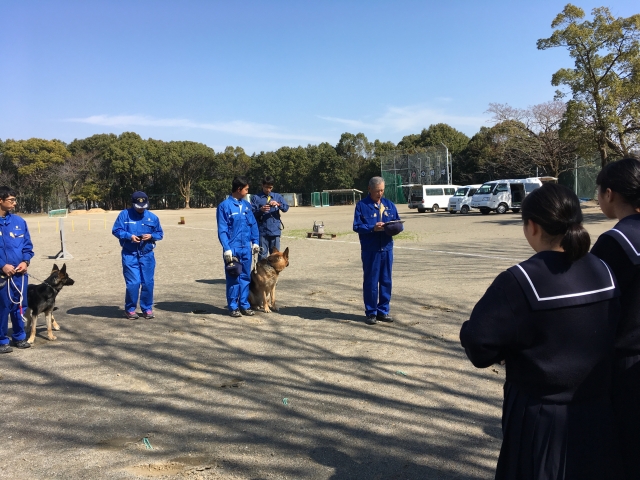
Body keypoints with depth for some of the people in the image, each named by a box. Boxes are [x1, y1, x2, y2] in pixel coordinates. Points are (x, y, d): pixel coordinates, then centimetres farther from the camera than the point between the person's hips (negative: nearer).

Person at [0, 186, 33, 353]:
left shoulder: (19, 221, 5)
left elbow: (27, 245, 10)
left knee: (20, 305, 12)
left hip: (20, 272, 4)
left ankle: (19, 337, 27)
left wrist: (25, 261, -4)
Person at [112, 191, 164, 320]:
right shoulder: (125, 214, 1)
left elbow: (160, 234, 12)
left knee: (148, 283, 5)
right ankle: (130, 309, 11)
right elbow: (116, 231, -1)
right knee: (133, 283, -6)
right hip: (129, 255, -2)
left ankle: (147, 309, 19)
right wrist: (129, 236, -17)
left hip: (147, 255, 2)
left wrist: (151, 236, -9)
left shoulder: (153, 217, 7)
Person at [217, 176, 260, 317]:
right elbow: (222, 230, -9)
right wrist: (226, 248, -14)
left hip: (246, 248, 5)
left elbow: (253, 224, 14)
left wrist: (255, 241, 8)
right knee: (233, 278, 3)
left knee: (245, 277, 10)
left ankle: (244, 304, 20)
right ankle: (233, 306, 13)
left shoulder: (246, 205, 9)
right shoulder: (225, 206, -7)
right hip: (233, 248, -5)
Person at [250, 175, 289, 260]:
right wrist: (261, 210, -20)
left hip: (275, 231, 2)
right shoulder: (256, 198, 4)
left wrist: (278, 204, -19)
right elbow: (252, 213, -2)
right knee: (262, 255, 0)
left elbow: (286, 207, 0)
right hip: (262, 231, -2)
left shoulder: (277, 196, 12)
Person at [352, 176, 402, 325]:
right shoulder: (361, 205, -1)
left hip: (387, 248, 4)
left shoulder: (389, 205, 11)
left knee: (386, 281, 9)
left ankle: (383, 311, 20)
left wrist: (395, 228, -11)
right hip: (370, 250, -4)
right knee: (370, 281, 2)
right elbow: (357, 226, -7)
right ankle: (371, 313, 12)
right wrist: (372, 228, -21)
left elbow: (398, 223, 12)